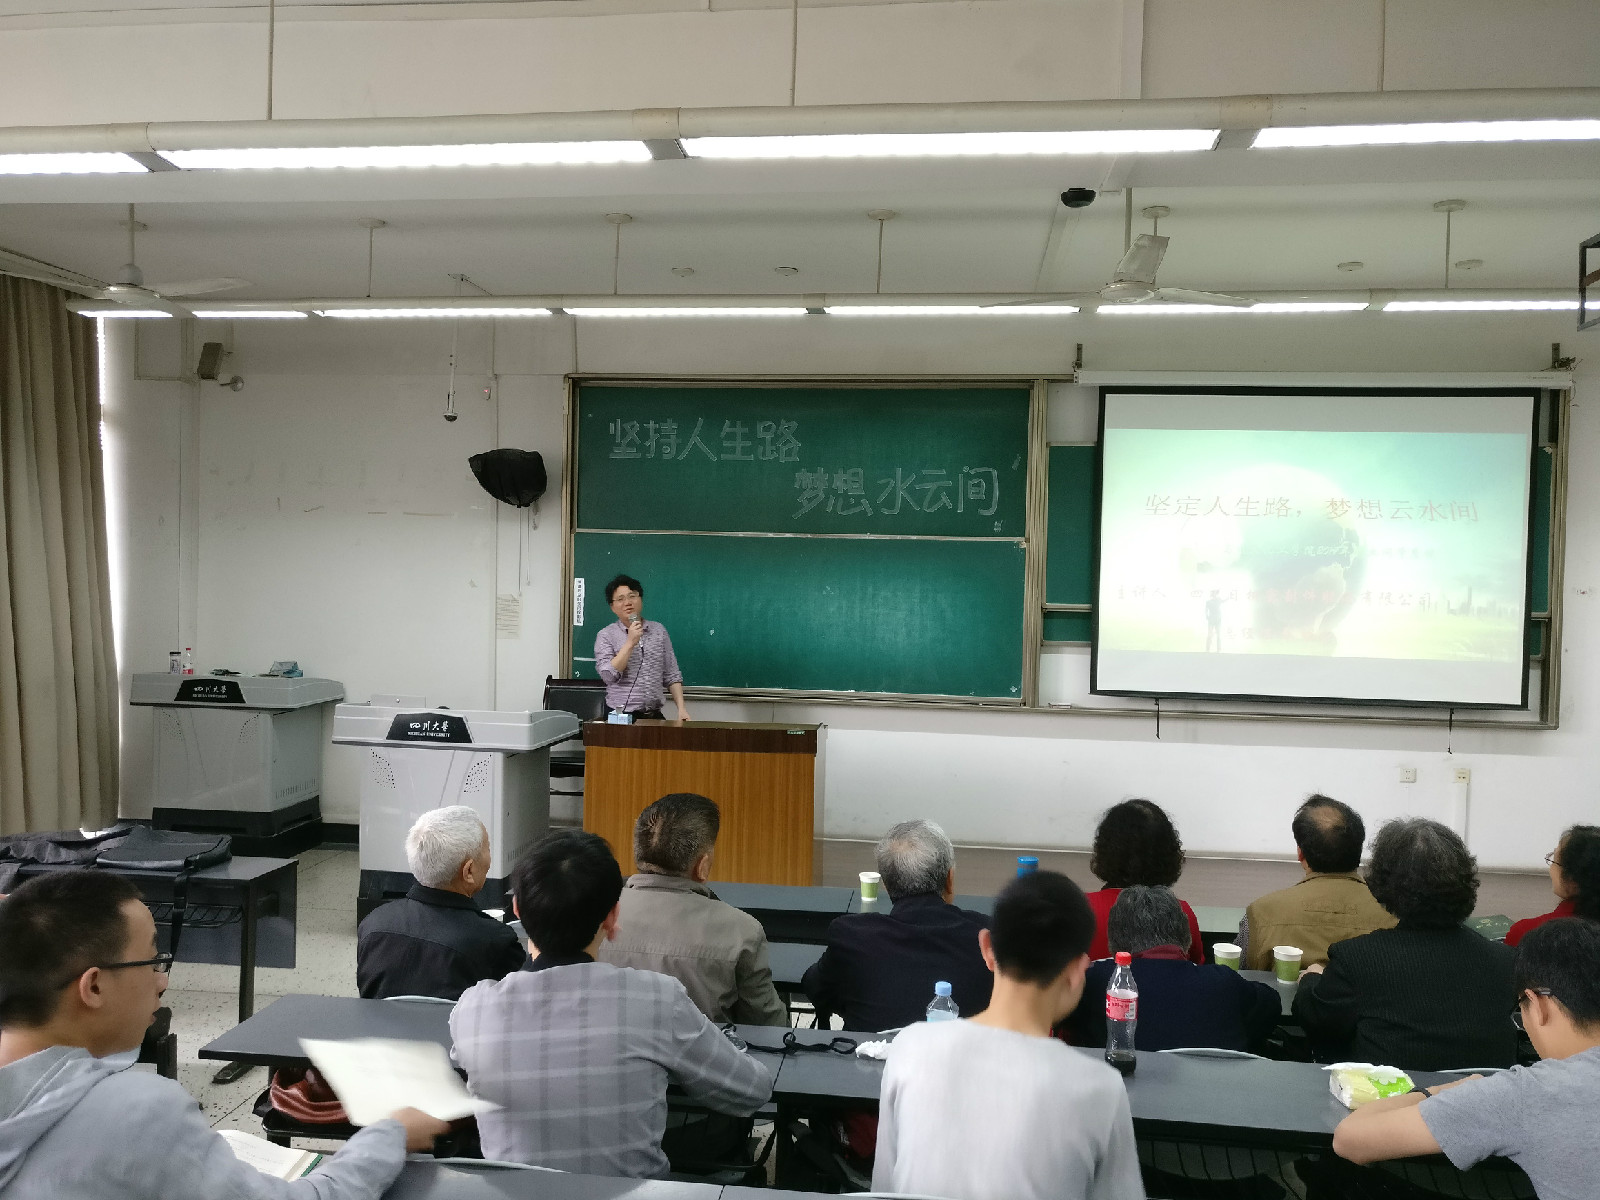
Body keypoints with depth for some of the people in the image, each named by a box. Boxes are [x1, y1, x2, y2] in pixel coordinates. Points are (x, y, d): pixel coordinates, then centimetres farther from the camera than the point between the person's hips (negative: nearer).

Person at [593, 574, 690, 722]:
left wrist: (681, 708, 0)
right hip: (621, 716, -3)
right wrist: (631, 642, -14)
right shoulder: (606, 635, 1)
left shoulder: (659, 630, 10)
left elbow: (671, 676, 11)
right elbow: (609, 675, -12)